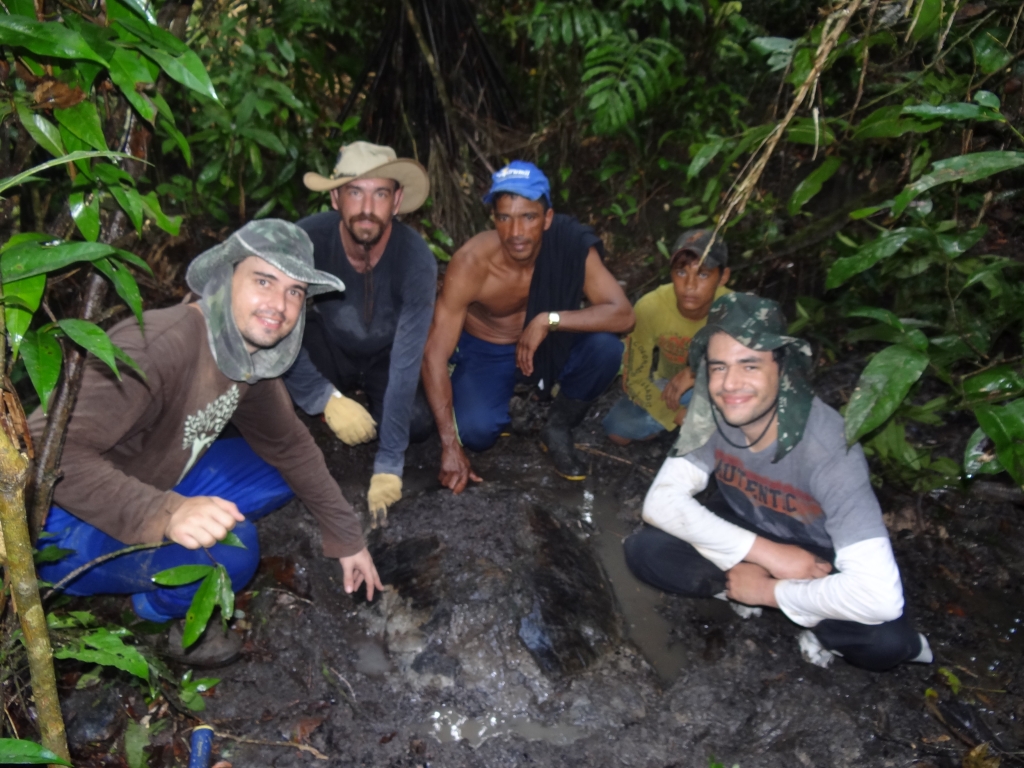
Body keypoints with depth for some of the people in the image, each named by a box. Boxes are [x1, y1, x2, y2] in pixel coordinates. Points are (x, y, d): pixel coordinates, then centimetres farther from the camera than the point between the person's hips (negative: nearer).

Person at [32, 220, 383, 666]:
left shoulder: (251, 351, -6)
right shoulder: (157, 346, -31)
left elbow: (288, 444, 5)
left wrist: (347, 538, 8)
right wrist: (163, 514, -51)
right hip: (58, 526, -8)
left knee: (280, 473, 4)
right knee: (229, 548, -31)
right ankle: (152, 611, 4)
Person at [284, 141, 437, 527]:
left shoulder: (416, 259, -31)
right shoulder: (308, 238, -29)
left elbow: (406, 361, -32)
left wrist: (388, 466, -34)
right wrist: (327, 399, -39)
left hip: (383, 357, 1)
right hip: (328, 350, 0)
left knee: (418, 424, -25)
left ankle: (368, 395, 10)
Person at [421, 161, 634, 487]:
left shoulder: (572, 245, -25)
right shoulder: (470, 264, -29)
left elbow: (623, 314, -28)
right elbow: (434, 355, -26)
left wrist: (550, 320, -39)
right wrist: (450, 447, -29)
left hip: (548, 343, 2)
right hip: (485, 350, -1)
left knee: (605, 348, -28)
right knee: (475, 432, -26)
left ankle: (558, 429, -1)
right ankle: (502, 399, 12)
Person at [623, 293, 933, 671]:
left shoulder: (827, 448, -35)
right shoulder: (711, 416, -24)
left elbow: (880, 594, -39)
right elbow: (660, 502, -24)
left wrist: (768, 591, -27)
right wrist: (768, 553, -29)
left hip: (820, 555, -2)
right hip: (748, 526, 3)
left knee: (884, 641, -32)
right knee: (644, 550, -23)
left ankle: (825, 629, 1)